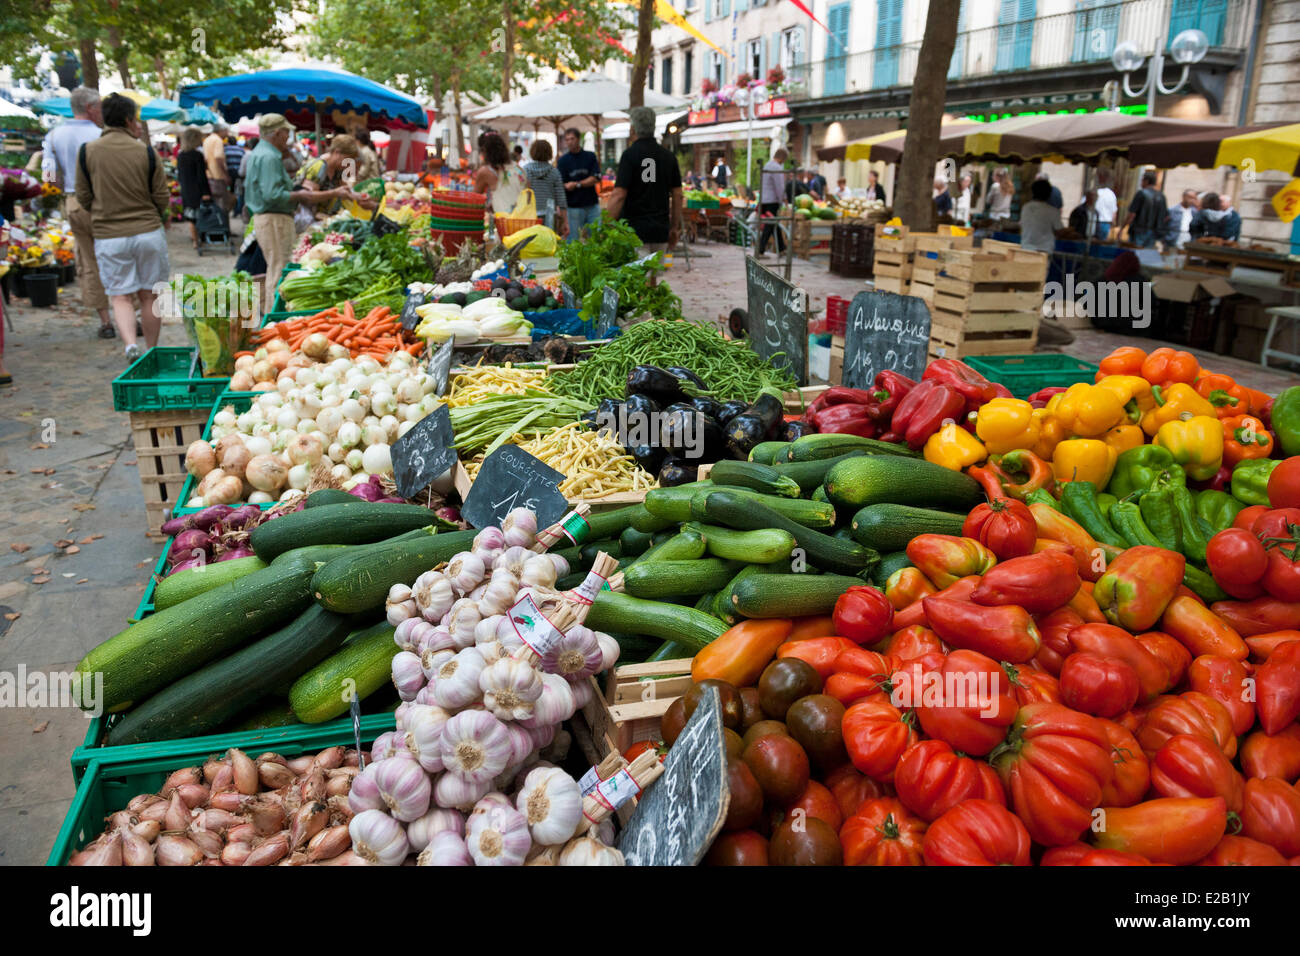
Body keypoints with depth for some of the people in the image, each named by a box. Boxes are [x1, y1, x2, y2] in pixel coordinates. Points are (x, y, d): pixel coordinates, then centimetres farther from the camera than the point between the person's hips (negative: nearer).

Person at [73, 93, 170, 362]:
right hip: (149, 231, 0)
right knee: (149, 295, 10)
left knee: (120, 296, 5)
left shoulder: (87, 151, -1)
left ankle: (130, 344, -18)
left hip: (108, 236, 0)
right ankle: (152, 351, 18)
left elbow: (83, 198, 5)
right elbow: (163, 198, -1)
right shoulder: (145, 151, -4)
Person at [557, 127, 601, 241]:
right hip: (573, 207, -1)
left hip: (592, 205, 1)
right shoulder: (562, 161, 4)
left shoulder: (590, 156, 6)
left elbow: (596, 178, -3)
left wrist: (577, 184, -12)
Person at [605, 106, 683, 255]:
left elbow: (619, 195, -14)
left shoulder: (630, 154, -8)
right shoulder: (669, 156, 8)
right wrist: (674, 228, 17)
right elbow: (677, 195, 9)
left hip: (635, 231, -5)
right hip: (661, 231, 5)